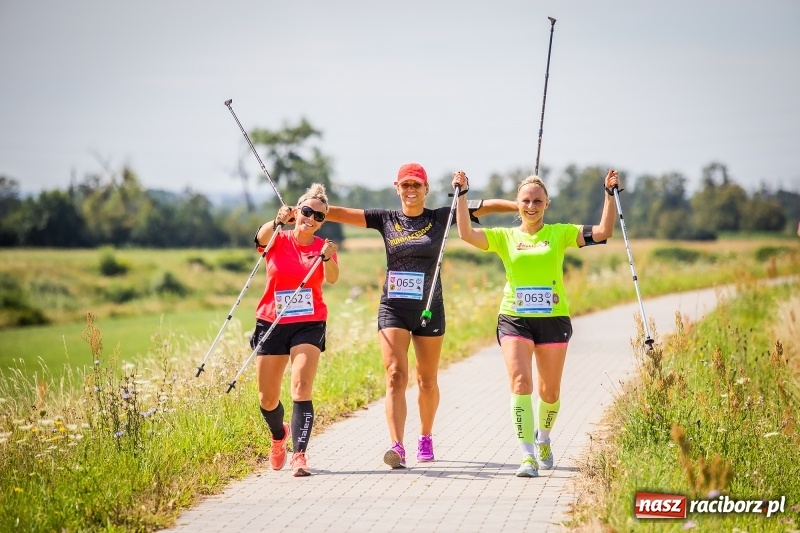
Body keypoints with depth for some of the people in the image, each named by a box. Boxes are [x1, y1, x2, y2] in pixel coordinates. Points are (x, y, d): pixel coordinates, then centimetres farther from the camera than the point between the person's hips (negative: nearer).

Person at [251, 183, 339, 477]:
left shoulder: (322, 247, 1)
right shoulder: (277, 241, -1)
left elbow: (332, 278, -18)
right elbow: (262, 237, -26)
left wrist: (328, 258, -40)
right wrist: (278, 221, -47)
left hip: (308, 325, -1)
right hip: (271, 325, 1)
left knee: (301, 389, -19)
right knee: (267, 399, 8)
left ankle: (299, 455, -20)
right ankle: (279, 434, 39)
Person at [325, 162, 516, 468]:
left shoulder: (441, 218, 2)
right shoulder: (386, 220, 4)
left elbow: (489, 206, -1)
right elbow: (339, 213, -5)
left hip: (429, 309, 0)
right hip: (393, 308, 0)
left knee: (427, 381, 11)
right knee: (396, 376, -14)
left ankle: (425, 438, 33)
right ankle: (397, 446, -23)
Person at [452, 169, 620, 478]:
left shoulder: (560, 233, 7)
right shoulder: (505, 237, 7)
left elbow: (603, 231, -1)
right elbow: (466, 234, -6)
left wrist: (610, 194, -6)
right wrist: (461, 194, -8)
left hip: (553, 320, 1)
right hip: (514, 320, -1)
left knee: (549, 392, 10)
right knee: (520, 384, -17)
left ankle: (543, 439, 40)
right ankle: (528, 456, -17)